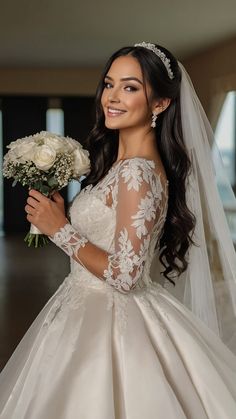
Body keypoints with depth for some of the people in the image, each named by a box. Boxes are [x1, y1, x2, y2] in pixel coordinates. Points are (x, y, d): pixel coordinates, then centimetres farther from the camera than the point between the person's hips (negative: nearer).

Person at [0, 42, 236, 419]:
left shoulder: (138, 172, -23)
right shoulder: (122, 161, 6)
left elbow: (124, 275, -25)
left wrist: (60, 229, -17)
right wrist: (59, 212, 6)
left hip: (110, 320, -9)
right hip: (98, 312, 9)